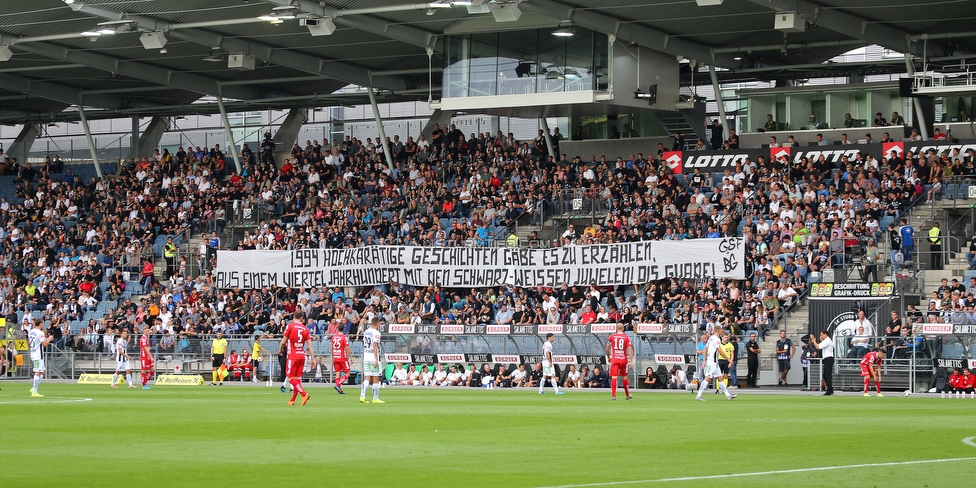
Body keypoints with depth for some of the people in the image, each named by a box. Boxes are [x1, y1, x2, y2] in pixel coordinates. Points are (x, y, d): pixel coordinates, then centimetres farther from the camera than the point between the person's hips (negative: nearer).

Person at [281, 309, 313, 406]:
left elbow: (283, 341, -6)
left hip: (292, 356, -5)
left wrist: (281, 348, 15)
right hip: (302, 356, 5)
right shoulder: (305, 329, 4)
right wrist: (313, 359, 6)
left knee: (290, 378, -2)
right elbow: (310, 345, 2)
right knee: (297, 378, 10)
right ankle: (292, 400, 14)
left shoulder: (290, 326, -7)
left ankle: (304, 394, -18)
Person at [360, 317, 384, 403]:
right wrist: (376, 360, -19)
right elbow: (375, 346, -18)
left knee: (367, 378, 5)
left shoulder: (366, 332, 10)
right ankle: (375, 398, 7)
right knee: (376, 378, 3)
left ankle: (362, 396, -9)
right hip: (373, 357, -7)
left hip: (366, 357, 7)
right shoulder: (376, 333, -12)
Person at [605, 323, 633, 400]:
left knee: (614, 377, -3)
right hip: (623, 359, 0)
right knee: (624, 377, 14)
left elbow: (607, 349, 6)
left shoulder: (611, 336, 1)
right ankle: (627, 395, 25)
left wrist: (608, 357, 22)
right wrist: (631, 361, -7)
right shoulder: (626, 337, -1)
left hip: (614, 359, 0)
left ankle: (613, 395, -13)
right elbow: (630, 349, -7)